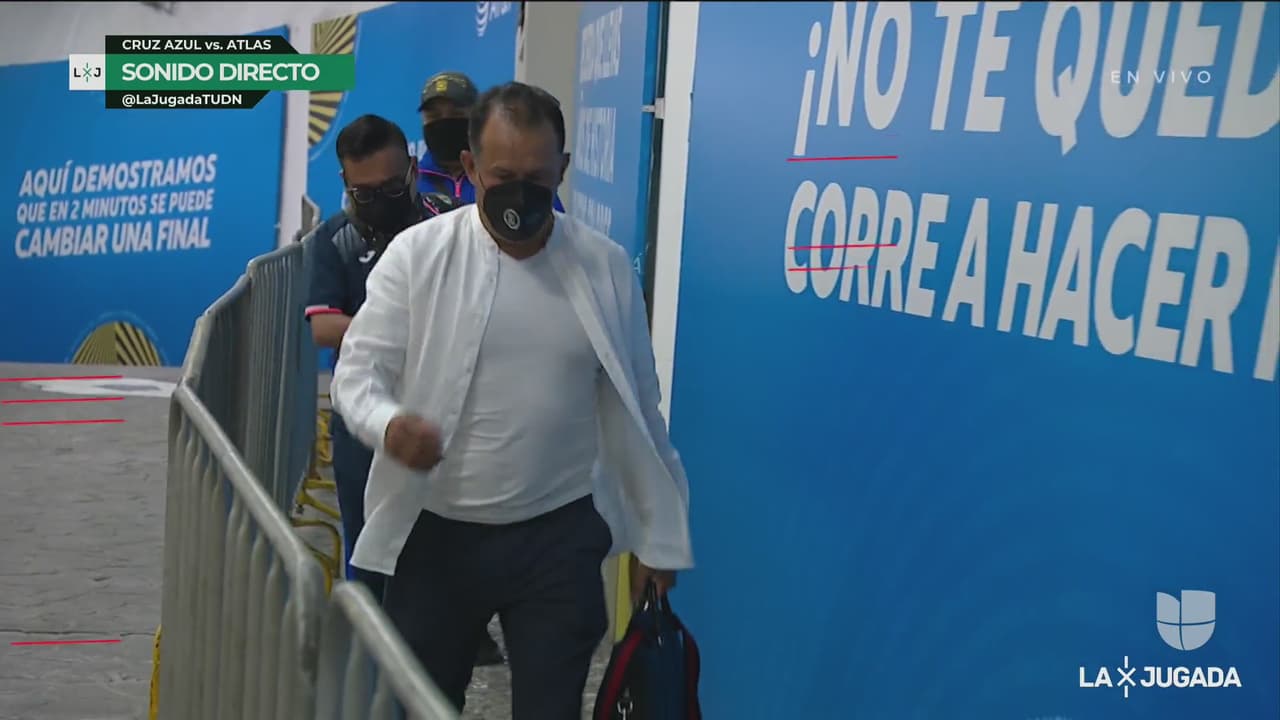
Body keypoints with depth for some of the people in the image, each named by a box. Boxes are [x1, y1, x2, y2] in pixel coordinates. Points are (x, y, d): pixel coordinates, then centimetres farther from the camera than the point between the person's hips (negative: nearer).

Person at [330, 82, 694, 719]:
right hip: (436, 535, 0)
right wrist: (388, 423, -28)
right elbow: (359, 368, -4)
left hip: (558, 539, 1)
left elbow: (635, 412, 6)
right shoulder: (417, 253, -5)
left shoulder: (606, 267, 0)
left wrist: (657, 536, 8)